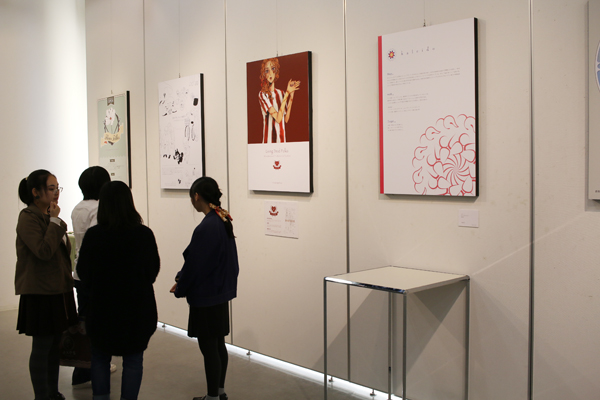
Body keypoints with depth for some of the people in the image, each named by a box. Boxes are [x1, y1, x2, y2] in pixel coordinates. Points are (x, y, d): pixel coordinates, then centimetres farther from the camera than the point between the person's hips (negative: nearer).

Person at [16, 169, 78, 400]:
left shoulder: (51, 217, 13)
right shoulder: (28, 218, -13)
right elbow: (43, 251, -24)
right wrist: (54, 221, -19)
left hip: (59, 290, 8)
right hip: (40, 293, -8)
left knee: (55, 345, 14)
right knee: (42, 347, 2)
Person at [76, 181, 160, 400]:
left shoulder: (93, 235, -14)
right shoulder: (144, 234, -14)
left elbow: (83, 273, -4)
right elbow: (153, 271, -3)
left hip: (102, 307, 0)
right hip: (138, 308, 0)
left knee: (100, 357, 20)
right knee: (133, 360, 13)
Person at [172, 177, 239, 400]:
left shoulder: (206, 227, -23)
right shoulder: (224, 222, 5)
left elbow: (195, 264, -19)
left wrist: (180, 288, 0)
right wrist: (182, 279, 11)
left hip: (205, 297, -9)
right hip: (221, 292, 9)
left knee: (208, 347, 3)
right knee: (218, 344, 18)